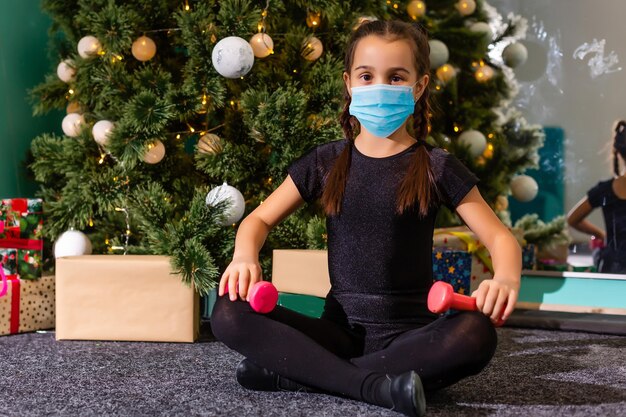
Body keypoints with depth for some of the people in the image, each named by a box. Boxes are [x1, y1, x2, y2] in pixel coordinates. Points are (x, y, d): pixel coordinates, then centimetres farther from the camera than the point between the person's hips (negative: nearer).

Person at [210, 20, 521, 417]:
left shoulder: (436, 167, 1)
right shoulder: (326, 162, 7)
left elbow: (501, 237, 0)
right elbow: (260, 218, 12)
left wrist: (507, 279, -23)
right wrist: (245, 255, -11)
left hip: (410, 333, -1)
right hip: (340, 328, 2)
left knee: (477, 335, -34)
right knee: (228, 313, -20)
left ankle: (298, 372, -25)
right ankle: (377, 384, -27)